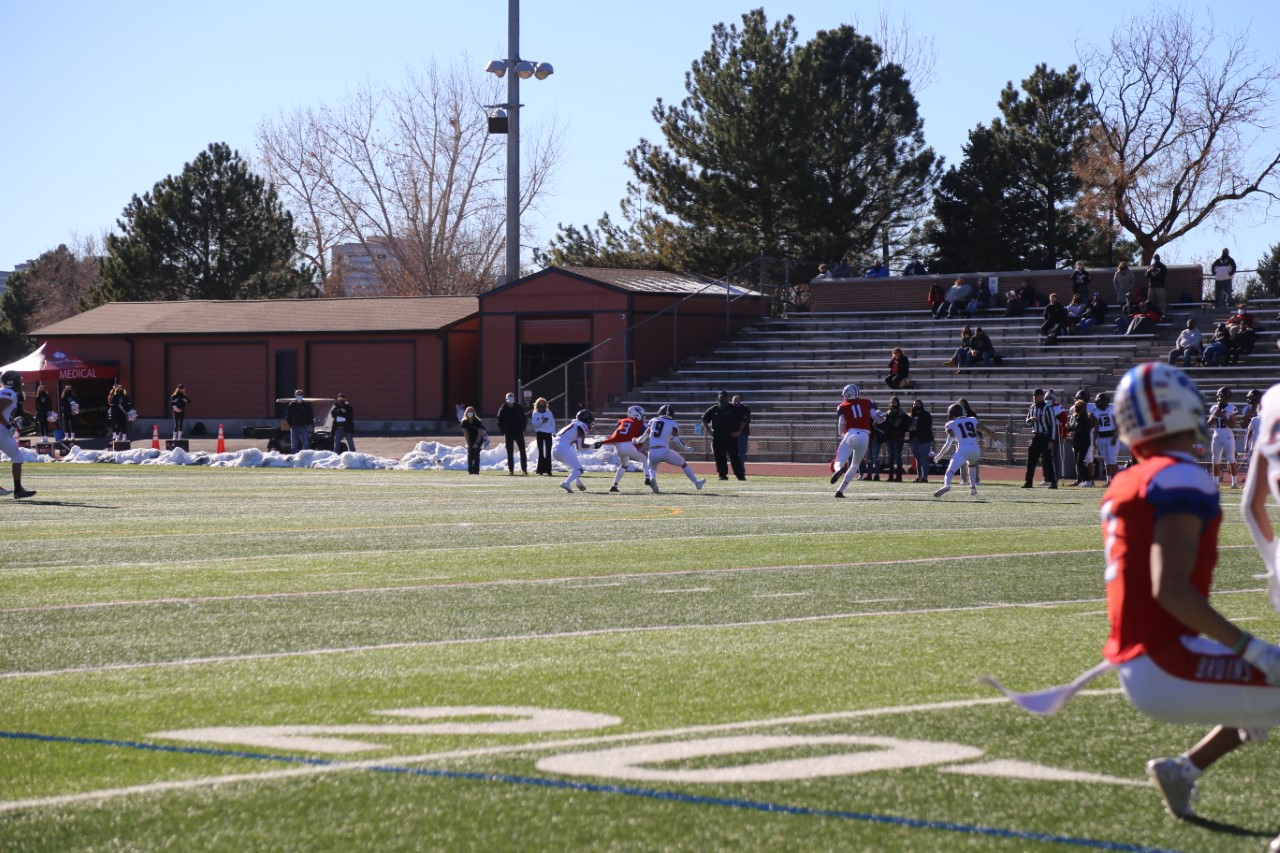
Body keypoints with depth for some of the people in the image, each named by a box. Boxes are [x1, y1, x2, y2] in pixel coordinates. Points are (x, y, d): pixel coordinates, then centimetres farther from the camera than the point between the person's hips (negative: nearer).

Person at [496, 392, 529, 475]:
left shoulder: (519, 408, 3)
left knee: (523, 451, -3)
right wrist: (504, 431, -4)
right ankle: (511, 470, 6)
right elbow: (499, 422, 3)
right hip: (509, 434, -1)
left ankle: (524, 469, 2)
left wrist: (522, 429, 2)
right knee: (510, 453, 2)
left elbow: (524, 419, 11)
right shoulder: (503, 409, -2)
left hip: (519, 433, 1)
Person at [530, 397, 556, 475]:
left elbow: (552, 422, 10)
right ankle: (540, 469, 9)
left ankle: (548, 470, -2)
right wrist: (541, 420, -22)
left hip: (548, 433, 0)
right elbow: (534, 424, -7)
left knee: (548, 452, -2)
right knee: (540, 451, 4)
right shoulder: (535, 414, 1)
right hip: (540, 433, 0)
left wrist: (554, 432, 8)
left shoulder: (549, 413, 4)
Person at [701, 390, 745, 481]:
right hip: (717, 438, 3)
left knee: (735, 457, -6)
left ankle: (740, 474, -3)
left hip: (731, 437, -3)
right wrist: (709, 431, 7)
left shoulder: (733, 409, 0)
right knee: (720, 458, 2)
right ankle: (723, 474, 8)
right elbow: (704, 420, 18)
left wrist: (738, 431, -6)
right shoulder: (713, 410, 7)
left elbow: (741, 421, 4)